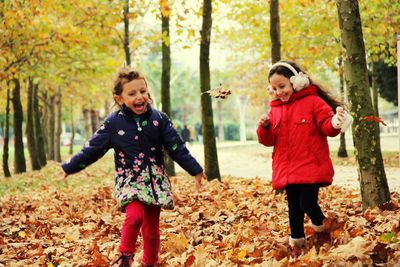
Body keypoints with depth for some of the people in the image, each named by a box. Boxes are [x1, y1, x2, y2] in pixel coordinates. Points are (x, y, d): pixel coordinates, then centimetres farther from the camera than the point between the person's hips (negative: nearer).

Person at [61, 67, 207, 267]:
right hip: (129, 180, -2)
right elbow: (92, 149, -1)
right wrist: (69, 167, -1)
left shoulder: (159, 119, -2)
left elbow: (177, 147, 2)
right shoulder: (113, 123, -6)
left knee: (152, 229, 6)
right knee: (135, 216, -26)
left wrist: (195, 170, 1)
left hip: (155, 180, 2)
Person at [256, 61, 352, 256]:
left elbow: (326, 126, -7)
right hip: (287, 169, 5)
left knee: (307, 203, -10)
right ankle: (296, 243, 23)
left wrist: (335, 123, -30)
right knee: (294, 207, 10)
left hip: (311, 167, -5)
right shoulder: (275, 110, 11)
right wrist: (264, 127, -10)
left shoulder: (313, 101, -3)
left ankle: (321, 228, 19)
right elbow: (268, 140, 11)